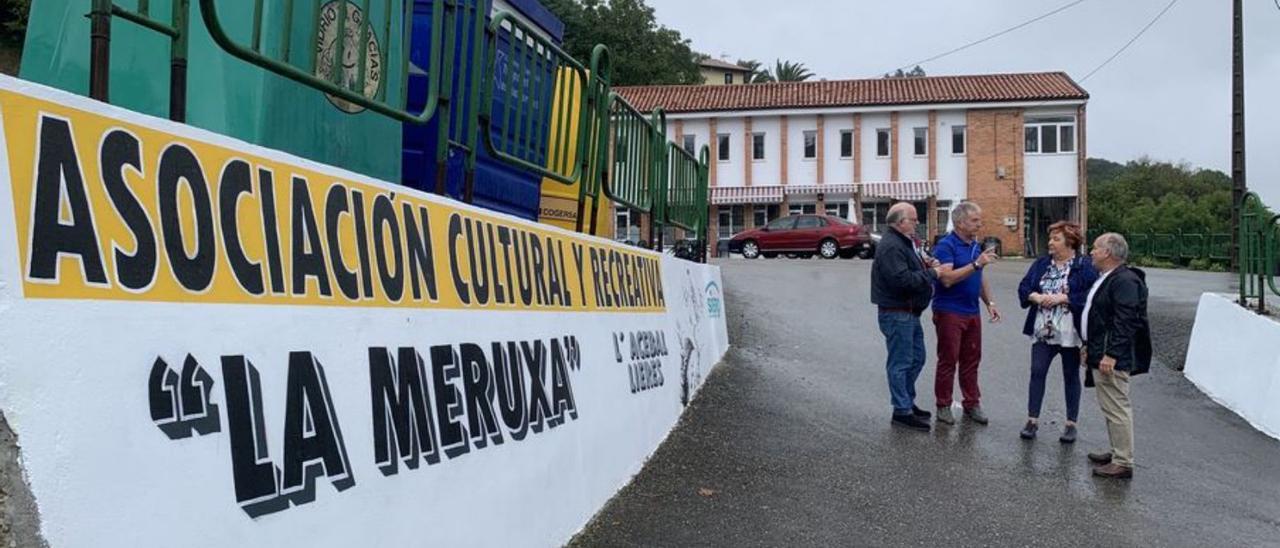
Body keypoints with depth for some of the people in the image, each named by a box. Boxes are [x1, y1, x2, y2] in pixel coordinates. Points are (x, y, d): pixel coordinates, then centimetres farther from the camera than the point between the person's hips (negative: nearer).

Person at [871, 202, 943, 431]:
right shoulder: (891, 246, -19)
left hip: (910, 312, 11)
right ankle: (902, 412, 5)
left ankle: (907, 402, 31)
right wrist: (931, 274, -18)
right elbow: (902, 280, -27)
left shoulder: (904, 242, 14)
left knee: (917, 358, 18)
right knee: (900, 362, -3)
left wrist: (926, 267, 4)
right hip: (896, 313, -11)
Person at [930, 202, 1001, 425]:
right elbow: (947, 278, -25)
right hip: (949, 312, -7)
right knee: (948, 360, 0)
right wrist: (976, 264, -27)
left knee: (971, 359, 11)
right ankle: (943, 406, 9)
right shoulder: (945, 246, -13)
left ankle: (972, 403, 19)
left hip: (972, 312, 7)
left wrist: (989, 302, 16)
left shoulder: (975, 246, 12)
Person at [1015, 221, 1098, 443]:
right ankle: (1032, 420, 9)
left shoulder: (1085, 266, -7)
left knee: (1071, 376, 8)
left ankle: (1071, 424, 17)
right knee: (1037, 373, 2)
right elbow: (1024, 287, 6)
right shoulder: (1041, 263, 9)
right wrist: (1036, 297, -14)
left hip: (1070, 333, -4)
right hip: (1043, 331, 4)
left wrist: (1062, 298, -20)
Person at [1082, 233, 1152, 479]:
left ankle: (1123, 463, -2)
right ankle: (1117, 452, 28)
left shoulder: (1125, 281, -18)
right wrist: (1090, 347, 24)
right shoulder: (1107, 278, 15)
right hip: (1100, 353, 11)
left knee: (1117, 408, -7)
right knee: (1112, 407, 18)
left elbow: (1125, 322, -24)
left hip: (1112, 359, -11)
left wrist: (1111, 355, -27)